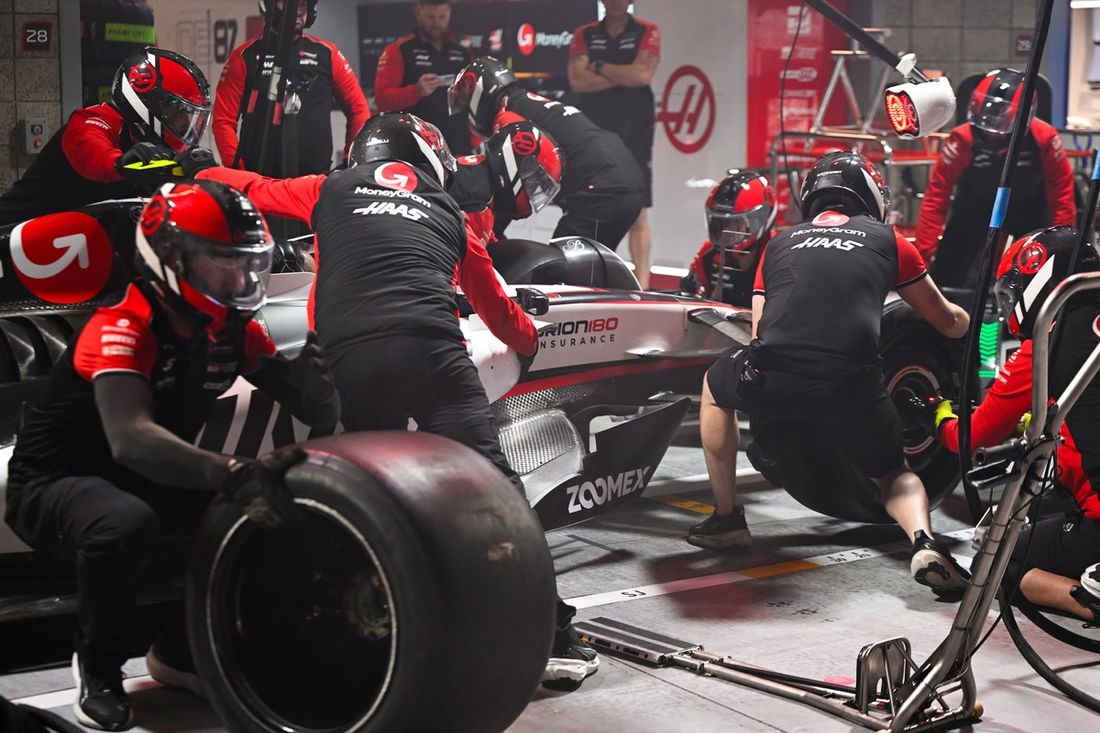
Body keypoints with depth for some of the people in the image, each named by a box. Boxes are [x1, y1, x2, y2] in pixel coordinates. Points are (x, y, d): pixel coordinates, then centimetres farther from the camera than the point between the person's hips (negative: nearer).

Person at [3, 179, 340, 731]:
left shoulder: (233, 328, -5)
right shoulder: (123, 328, -27)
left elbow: (317, 414, -7)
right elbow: (131, 439, -44)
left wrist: (313, 385, -33)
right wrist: (234, 474, -57)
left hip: (149, 481, 7)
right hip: (53, 484, -7)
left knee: (269, 507, -11)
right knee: (126, 525, -39)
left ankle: (181, 650, 6)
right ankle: (98, 665, -10)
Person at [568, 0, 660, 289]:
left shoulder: (646, 32, 4)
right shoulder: (584, 35, 10)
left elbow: (643, 75, -11)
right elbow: (577, 80, -4)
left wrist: (599, 67, -4)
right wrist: (625, 75, -8)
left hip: (635, 135, -2)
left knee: (637, 214, -5)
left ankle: (641, 283, -5)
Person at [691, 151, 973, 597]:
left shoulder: (780, 243, 25)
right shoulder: (888, 241, 21)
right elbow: (950, 323, 31)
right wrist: (967, 320, 55)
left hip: (771, 378, 0)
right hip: (855, 387, 0)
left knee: (715, 386, 35)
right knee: (895, 476, 27)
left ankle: (726, 519, 32)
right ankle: (923, 541, -4)